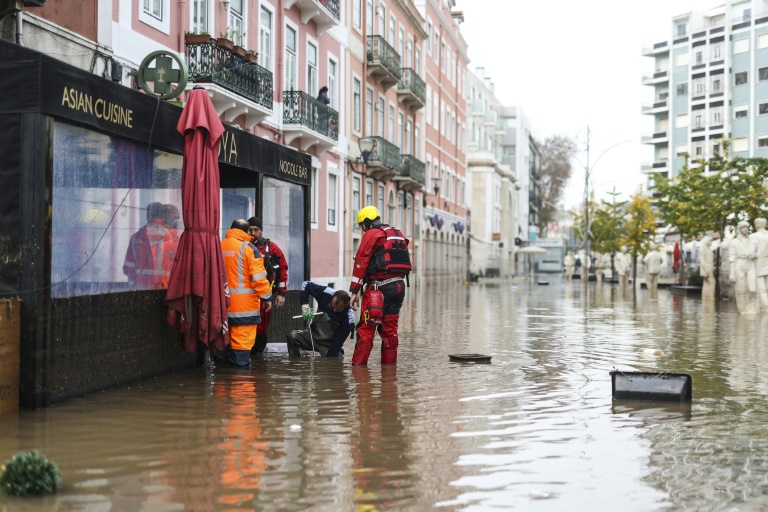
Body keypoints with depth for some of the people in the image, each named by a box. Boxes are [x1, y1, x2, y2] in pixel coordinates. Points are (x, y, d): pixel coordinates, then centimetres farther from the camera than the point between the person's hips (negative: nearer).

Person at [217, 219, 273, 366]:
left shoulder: (219, 247, 7)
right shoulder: (248, 248, -9)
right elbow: (258, 277, -12)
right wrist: (266, 297, -4)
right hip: (244, 301, -6)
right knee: (242, 336, -2)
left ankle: (223, 359, 22)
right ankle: (241, 361, -2)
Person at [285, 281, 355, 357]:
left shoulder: (349, 317, -24)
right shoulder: (326, 293, -20)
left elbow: (339, 340, -20)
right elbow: (306, 285, -9)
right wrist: (305, 307, -18)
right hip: (314, 334, 2)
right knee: (292, 336, -22)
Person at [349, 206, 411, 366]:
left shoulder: (371, 235, -2)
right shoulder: (398, 235, 21)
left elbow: (361, 262, -9)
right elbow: (405, 263, 19)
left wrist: (354, 291, -9)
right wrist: (397, 282, 19)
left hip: (379, 287, -7)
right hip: (399, 286, 7)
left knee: (366, 328, -4)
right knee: (390, 328, 13)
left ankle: (358, 365, -5)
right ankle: (389, 364, 15)